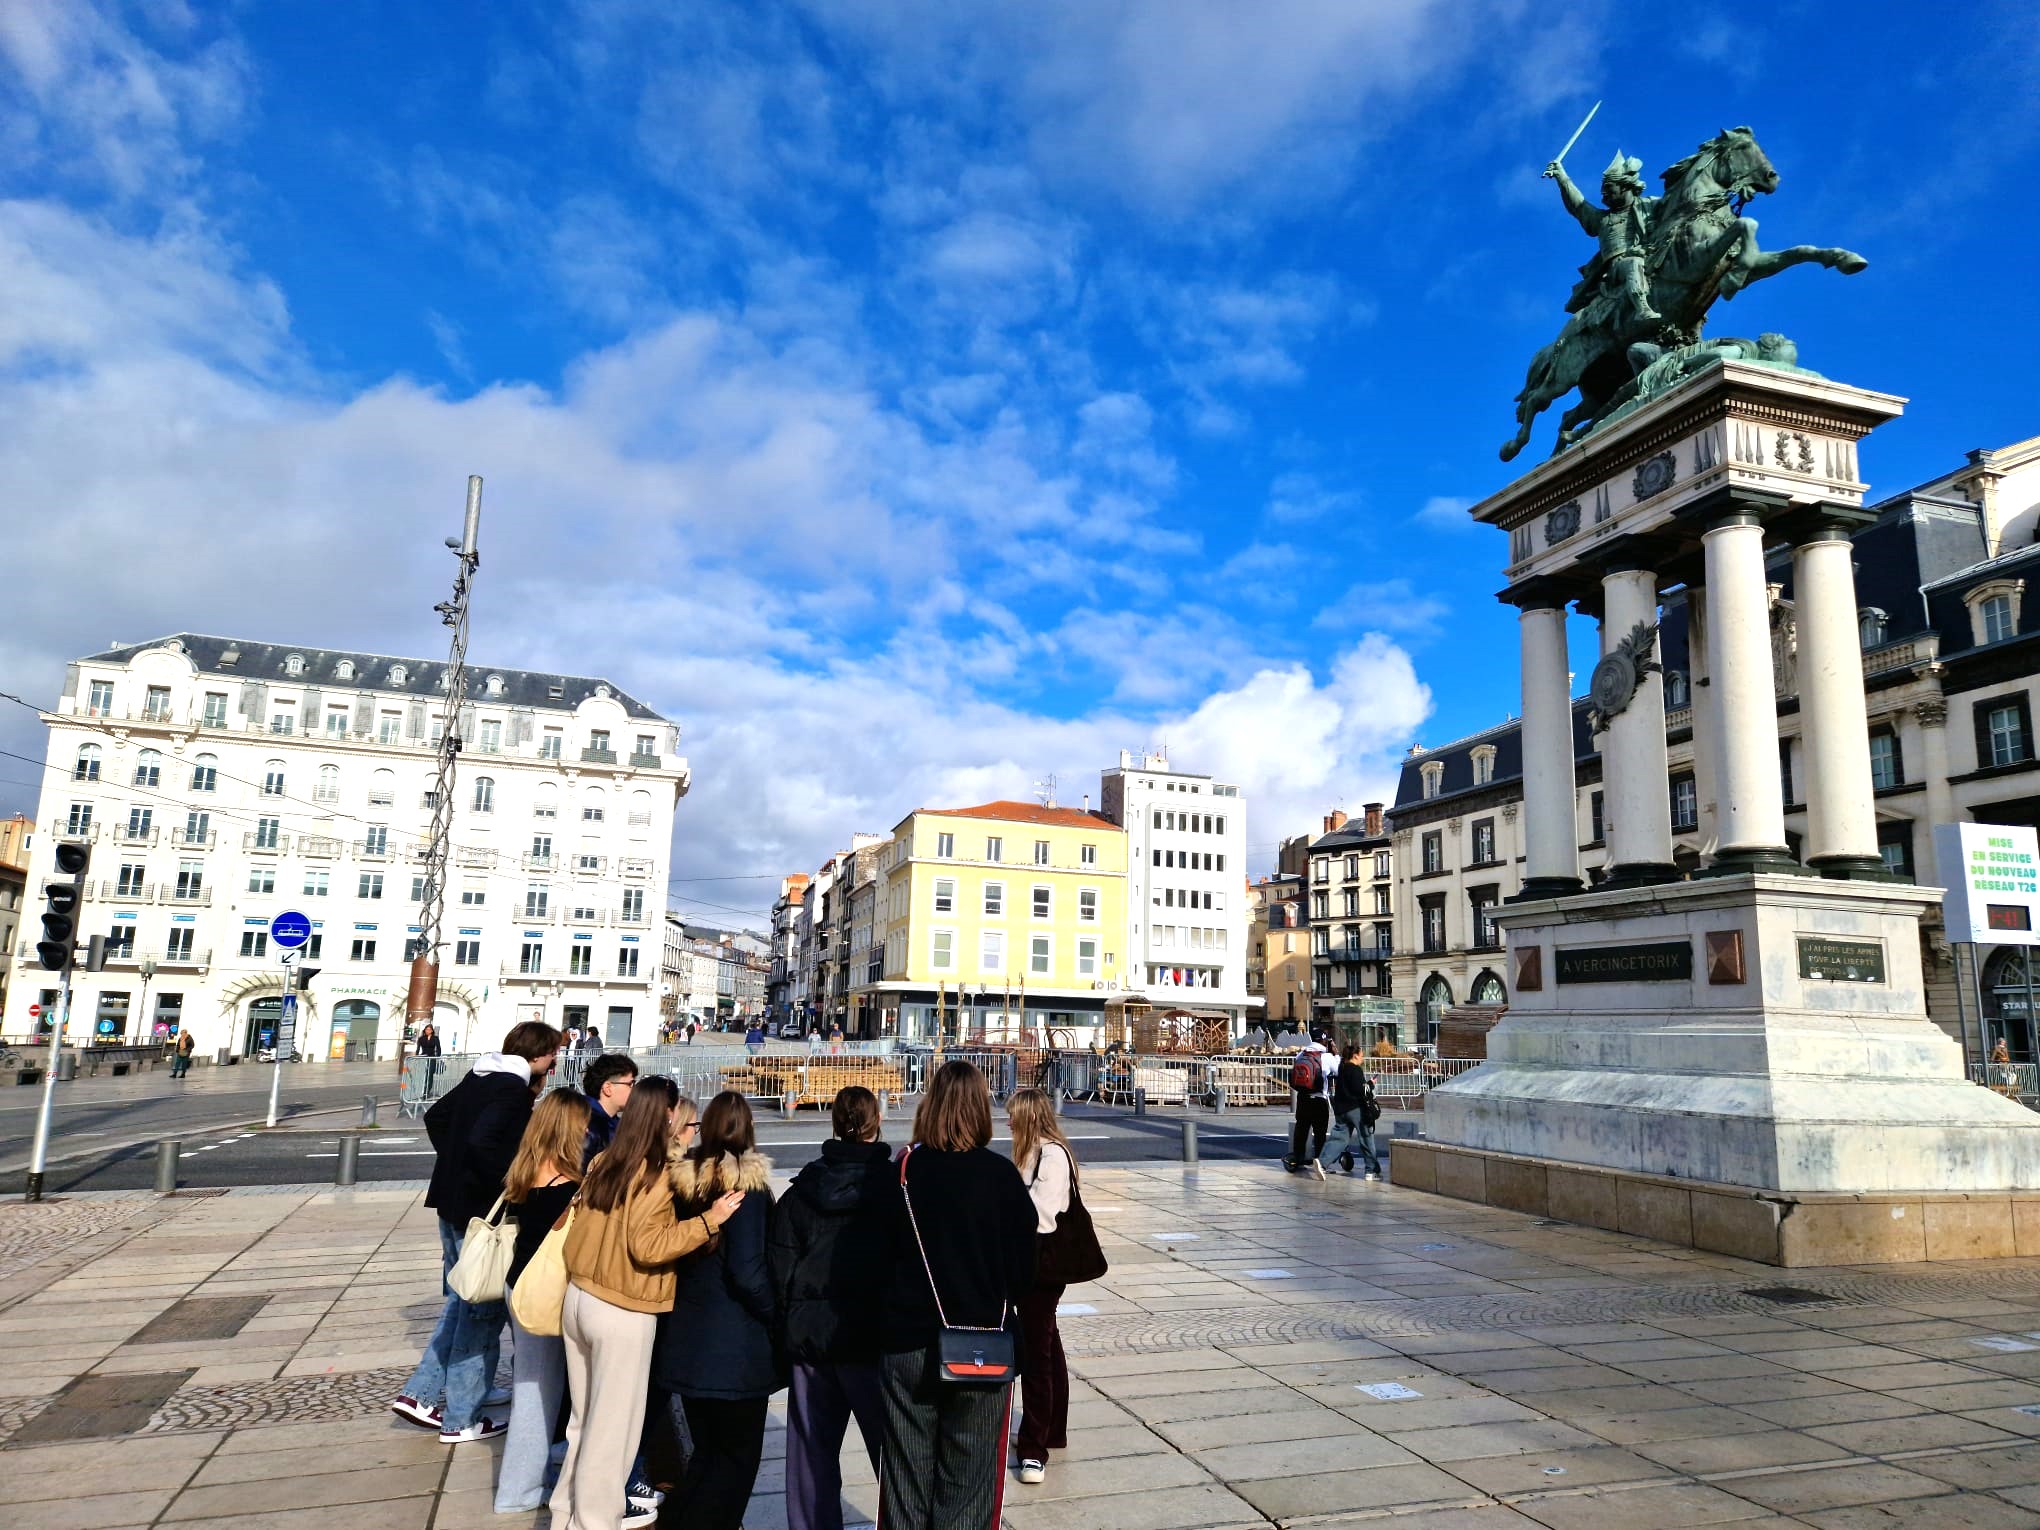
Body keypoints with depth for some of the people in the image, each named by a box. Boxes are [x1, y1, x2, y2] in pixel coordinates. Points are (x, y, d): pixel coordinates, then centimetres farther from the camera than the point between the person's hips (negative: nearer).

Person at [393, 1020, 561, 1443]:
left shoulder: (479, 1077, 9)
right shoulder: (514, 1090, -19)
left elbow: (435, 1118, 20)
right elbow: (482, 1141, -31)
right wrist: (507, 1184, -20)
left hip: (453, 1202, 9)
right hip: (482, 1211, -9)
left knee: (463, 1302, 21)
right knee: (483, 1311, 3)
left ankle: (421, 1394, 22)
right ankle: (461, 1419, 12)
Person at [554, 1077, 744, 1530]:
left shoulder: (604, 1162, 4)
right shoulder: (657, 1174, -17)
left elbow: (578, 1232, 13)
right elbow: (646, 1246, -21)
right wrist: (707, 1221, -22)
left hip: (579, 1299, 8)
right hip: (622, 1315, -8)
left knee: (583, 1420, 22)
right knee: (613, 1428, 8)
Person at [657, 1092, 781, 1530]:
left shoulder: (683, 1178, 0)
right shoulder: (747, 1184, -18)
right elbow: (747, 1271, -21)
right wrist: (779, 1318, -8)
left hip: (686, 1338, 6)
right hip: (735, 1345, -6)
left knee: (706, 1452, 22)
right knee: (738, 1456, 10)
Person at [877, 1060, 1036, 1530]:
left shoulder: (901, 1170, -10)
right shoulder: (1002, 1175, -11)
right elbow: (1024, 1270, -4)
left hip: (906, 1345, 1)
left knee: (905, 1480, 16)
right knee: (967, 1489, 11)